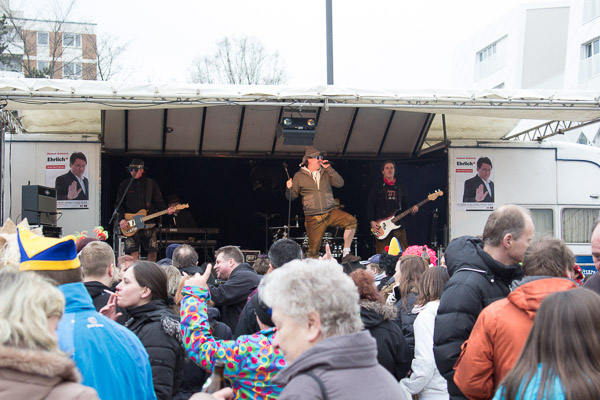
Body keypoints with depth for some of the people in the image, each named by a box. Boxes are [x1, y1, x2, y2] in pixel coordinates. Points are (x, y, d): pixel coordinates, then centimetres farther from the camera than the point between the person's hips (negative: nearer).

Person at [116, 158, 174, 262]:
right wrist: (121, 219, -8)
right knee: (133, 252, -10)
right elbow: (119, 205, 7)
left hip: (149, 223, 1)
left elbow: (158, 203, 6)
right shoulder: (124, 185, 7)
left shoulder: (152, 184, 8)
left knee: (152, 251, 0)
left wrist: (166, 210, -13)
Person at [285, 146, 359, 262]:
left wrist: (329, 169, -8)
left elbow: (340, 183, -3)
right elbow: (291, 197, 4)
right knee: (313, 249, -4)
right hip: (313, 218, -2)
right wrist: (289, 189, -18)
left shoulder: (326, 172, 10)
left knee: (351, 221, -21)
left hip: (330, 212, 2)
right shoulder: (299, 176, 2)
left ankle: (345, 254, -13)